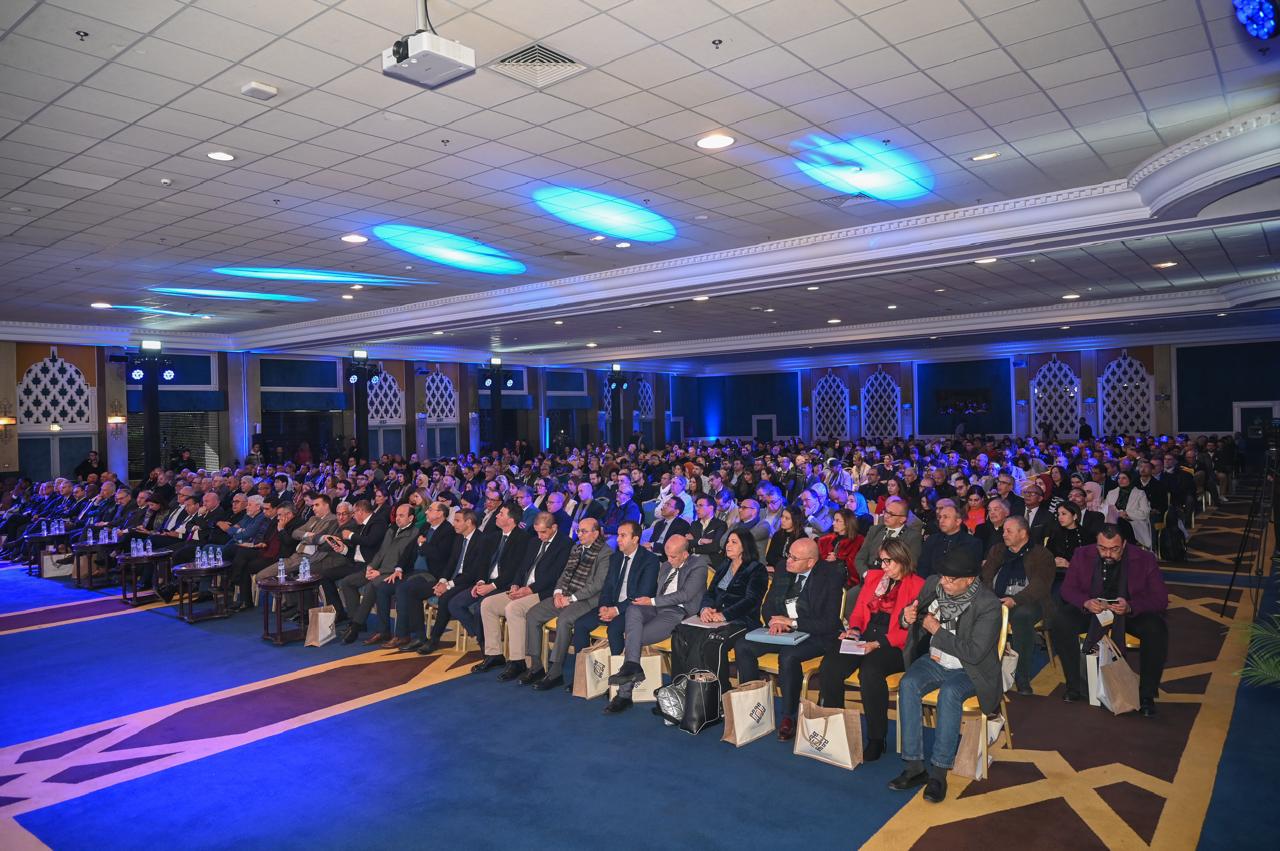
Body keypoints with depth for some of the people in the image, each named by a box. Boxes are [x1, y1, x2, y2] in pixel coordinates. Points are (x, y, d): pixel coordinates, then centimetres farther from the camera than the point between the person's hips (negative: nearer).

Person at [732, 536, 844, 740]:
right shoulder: (783, 572, 5)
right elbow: (767, 607, 12)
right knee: (742, 646, -13)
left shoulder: (831, 577, -13)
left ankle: (788, 718, -17)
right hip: (782, 631, 6)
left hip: (814, 636, -6)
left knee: (788, 656, -35)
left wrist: (792, 622, -19)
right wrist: (775, 622, -11)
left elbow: (830, 623, -17)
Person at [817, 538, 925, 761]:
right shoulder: (874, 576, 19)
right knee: (829, 667, -22)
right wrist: (854, 628, 1)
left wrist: (879, 644, -18)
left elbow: (911, 630, -8)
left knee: (870, 670, -36)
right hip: (864, 637, 5)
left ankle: (876, 740, -19)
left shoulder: (917, 585, -1)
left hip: (894, 645, -5)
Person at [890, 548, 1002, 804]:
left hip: (968, 669, -4)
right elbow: (917, 624, 12)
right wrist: (908, 618, -12)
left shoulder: (988, 605, -19)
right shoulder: (933, 584, -4)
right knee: (908, 684, -25)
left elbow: (974, 653, -21)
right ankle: (913, 767, -21)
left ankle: (939, 772, -25)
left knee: (950, 692, -35)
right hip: (934, 661, 4)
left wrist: (937, 631, -19)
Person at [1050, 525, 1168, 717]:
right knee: (1060, 620, -27)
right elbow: (1068, 588, -3)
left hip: (1132, 612, -1)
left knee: (1157, 628, -33)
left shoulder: (1144, 560, -11)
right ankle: (1075, 685, -12)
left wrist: (1130, 607, -33)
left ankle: (1146, 695, -16)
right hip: (1091, 609, 1)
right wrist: (1086, 602, -26)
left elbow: (1160, 599, -14)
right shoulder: (1083, 555, -6)